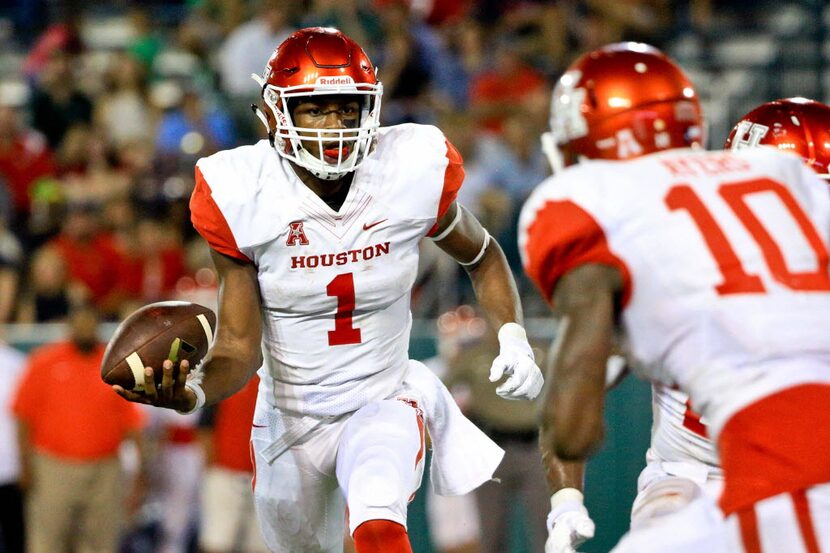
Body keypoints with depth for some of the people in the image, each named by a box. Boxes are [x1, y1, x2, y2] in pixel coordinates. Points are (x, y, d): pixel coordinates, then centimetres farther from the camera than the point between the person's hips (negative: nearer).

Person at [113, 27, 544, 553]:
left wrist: (513, 339, -7)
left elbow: (482, 257, 8)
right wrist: (192, 392, -34)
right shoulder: (243, 197, -17)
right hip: (291, 419, 2)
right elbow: (240, 347, -12)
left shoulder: (414, 174, -15)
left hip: (384, 404, -2)